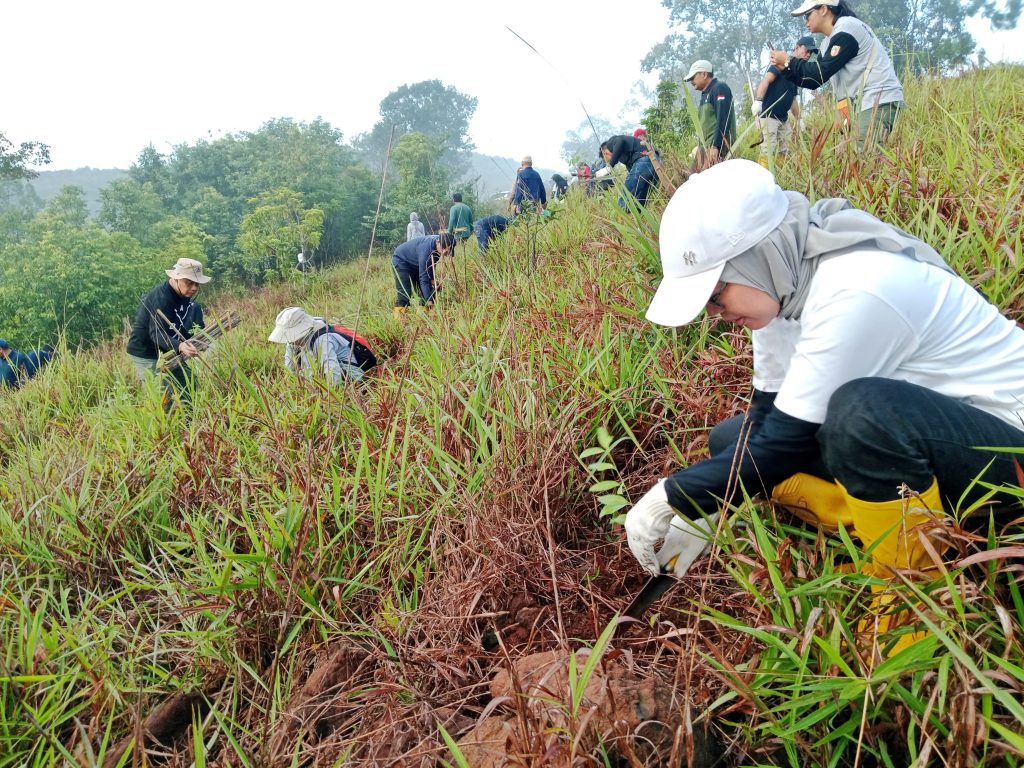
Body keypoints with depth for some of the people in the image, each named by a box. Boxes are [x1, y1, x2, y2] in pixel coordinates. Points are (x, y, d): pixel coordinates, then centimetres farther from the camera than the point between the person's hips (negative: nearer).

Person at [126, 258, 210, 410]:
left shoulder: (189, 299, 0)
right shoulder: (159, 297, -25)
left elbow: (198, 329, 6)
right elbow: (157, 334, -35)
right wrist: (179, 346, -53)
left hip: (171, 353, 8)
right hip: (146, 354, -8)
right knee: (165, 398, -16)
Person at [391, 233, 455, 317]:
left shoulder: (438, 246, -16)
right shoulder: (426, 248, -39)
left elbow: (431, 264, 4)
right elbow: (423, 277, -39)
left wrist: (432, 279, -11)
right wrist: (429, 302, -42)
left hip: (415, 264, 8)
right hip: (401, 261, -8)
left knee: (429, 291, -1)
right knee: (404, 294, -21)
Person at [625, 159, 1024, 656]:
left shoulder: (855, 291, -30)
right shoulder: (781, 278, -5)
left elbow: (789, 440, -27)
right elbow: (768, 415, 0)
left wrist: (672, 498, -20)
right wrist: (701, 512, -7)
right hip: (902, 436, 8)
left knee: (863, 410, -38)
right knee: (731, 441, 0)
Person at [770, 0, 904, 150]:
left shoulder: (847, 28, -10)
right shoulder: (829, 43, 19)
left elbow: (821, 73, -15)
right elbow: (814, 81, 19)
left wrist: (789, 61, -3)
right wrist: (786, 68, 8)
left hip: (879, 102, -9)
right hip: (864, 103, 9)